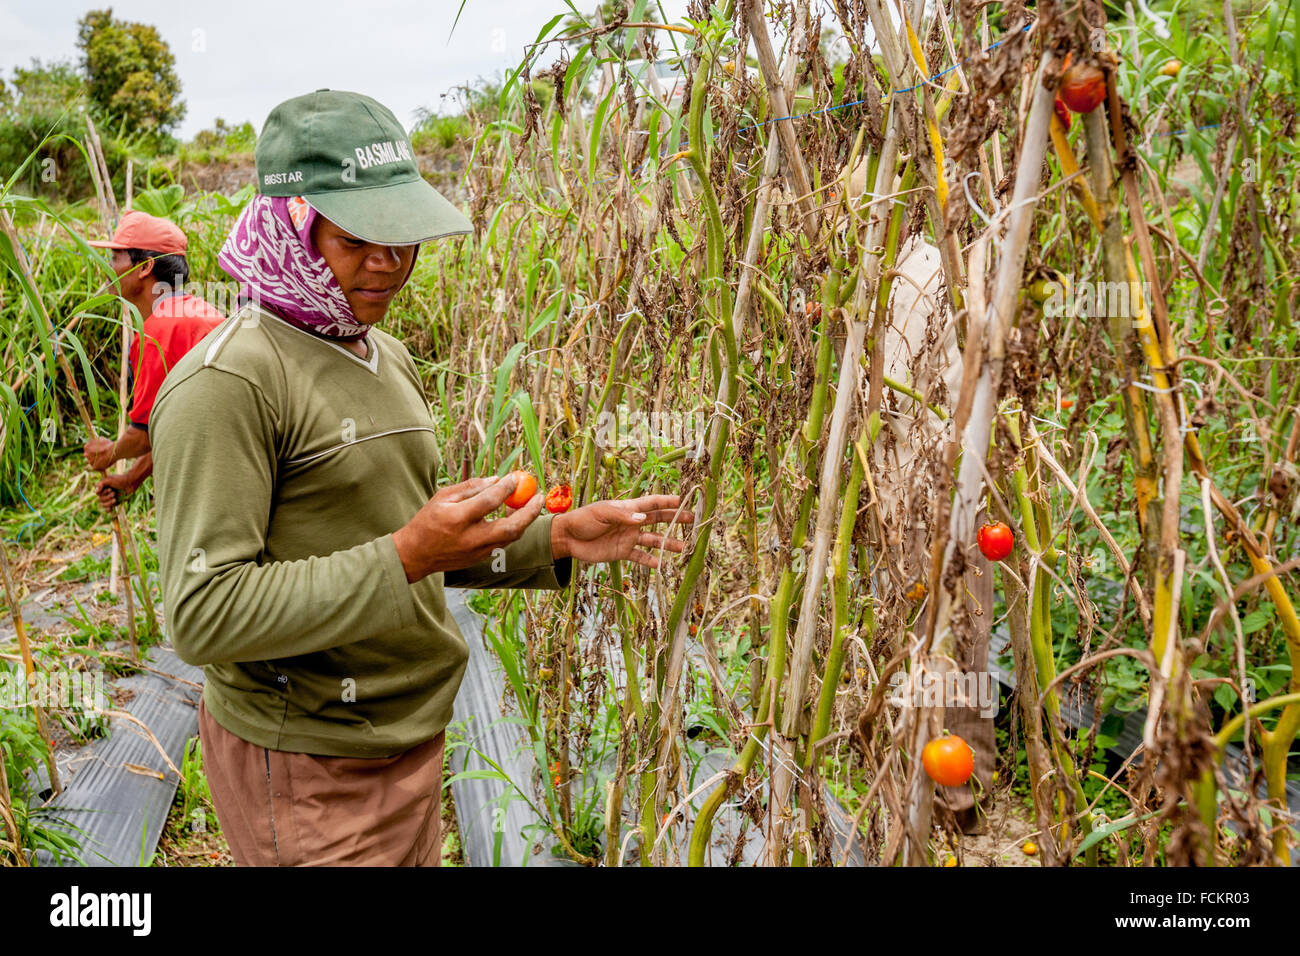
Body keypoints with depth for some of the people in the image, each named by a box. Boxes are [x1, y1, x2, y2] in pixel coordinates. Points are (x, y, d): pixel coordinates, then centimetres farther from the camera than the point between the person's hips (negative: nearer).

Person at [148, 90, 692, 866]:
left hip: (411, 738, 8)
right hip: (310, 773, -8)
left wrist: (555, 541, 2)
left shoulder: (388, 359, 9)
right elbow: (203, 616, -23)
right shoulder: (227, 382, -18)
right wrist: (405, 556, -30)